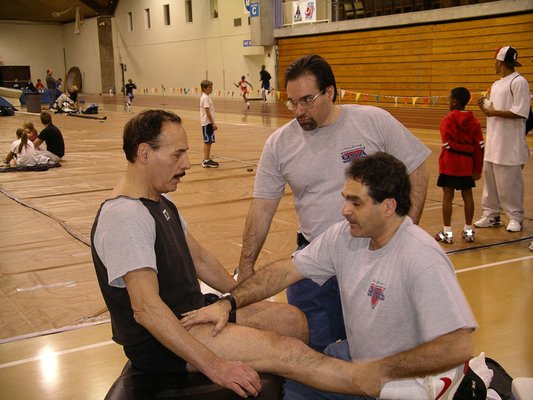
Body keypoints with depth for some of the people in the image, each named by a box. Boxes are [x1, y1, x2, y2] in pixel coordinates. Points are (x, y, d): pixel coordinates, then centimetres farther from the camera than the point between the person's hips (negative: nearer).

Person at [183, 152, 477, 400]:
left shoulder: (421, 259, -28)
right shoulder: (344, 235, -7)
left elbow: (458, 346, -30)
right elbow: (287, 270, -3)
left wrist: (383, 370, -24)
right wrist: (229, 303, -14)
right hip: (356, 359, 7)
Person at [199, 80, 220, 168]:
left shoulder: (206, 97, 15)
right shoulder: (205, 98, -15)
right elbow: (207, 111, -20)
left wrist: (212, 123, 21)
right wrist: (213, 123, -19)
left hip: (209, 123, 10)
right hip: (207, 123, -10)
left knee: (208, 142, 12)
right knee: (207, 141, -8)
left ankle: (207, 160, 18)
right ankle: (206, 161, -6)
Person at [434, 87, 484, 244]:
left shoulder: (448, 119, -7)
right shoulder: (474, 120, 5)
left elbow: (447, 144, -16)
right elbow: (479, 145, 2)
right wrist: (478, 169, 5)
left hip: (450, 163, -4)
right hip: (467, 163, 4)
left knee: (448, 196, 1)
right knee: (467, 195, 12)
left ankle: (447, 232, 4)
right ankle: (468, 230, 20)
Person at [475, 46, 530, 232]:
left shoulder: (518, 82, -10)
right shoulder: (496, 85, 17)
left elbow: (520, 112, -17)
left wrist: (495, 112, -15)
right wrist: (484, 106, 1)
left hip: (510, 144, -8)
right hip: (492, 142, 9)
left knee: (510, 182, -3)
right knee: (489, 179, 11)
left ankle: (516, 217, 8)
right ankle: (491, 215, 20)